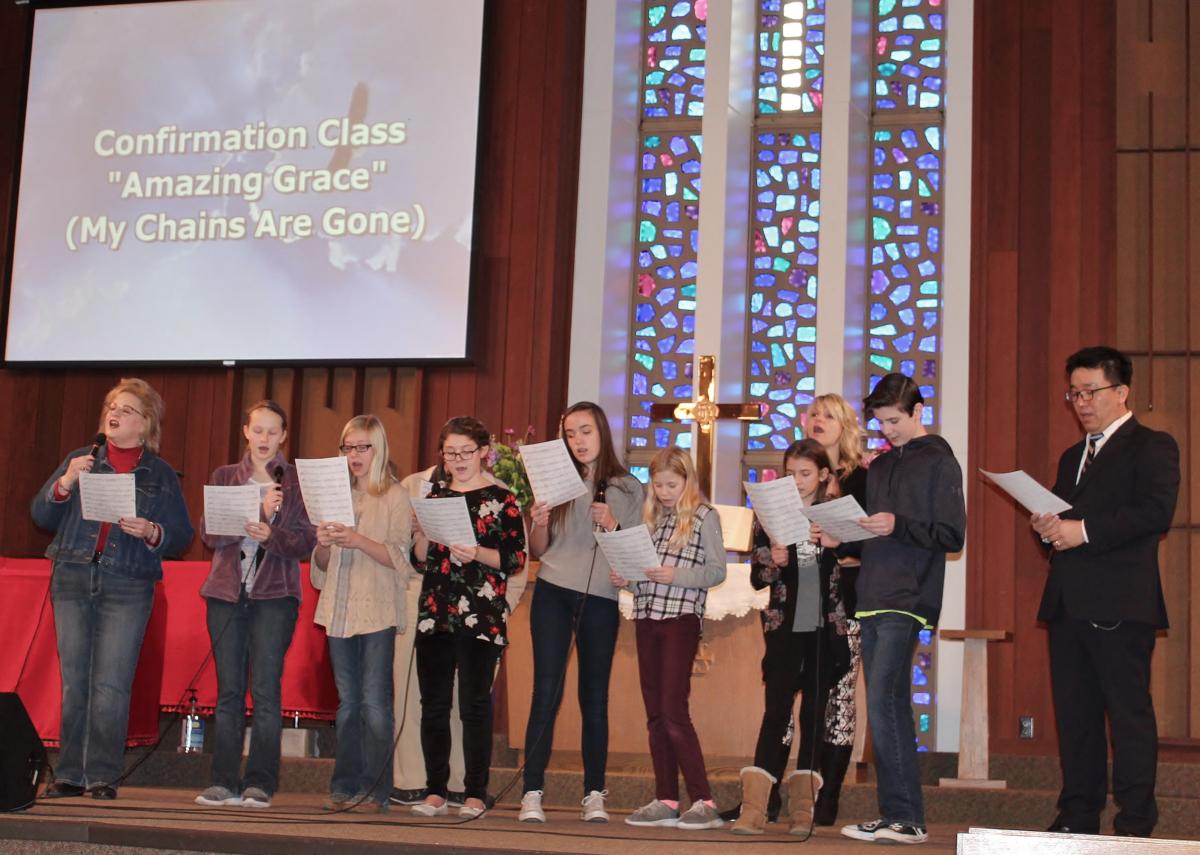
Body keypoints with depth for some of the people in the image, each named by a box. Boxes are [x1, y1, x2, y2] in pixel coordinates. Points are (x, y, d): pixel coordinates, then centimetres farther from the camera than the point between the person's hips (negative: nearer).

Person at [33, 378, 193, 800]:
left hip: (127, 586, -2)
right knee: (73, 680, 2)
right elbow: (41, 515, 9)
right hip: (72, 579, 2)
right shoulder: (80, 460, 13)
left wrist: (151, 532, -13)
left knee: (111, 684, -8)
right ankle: (70, 774, 8)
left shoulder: (161, 474, 9)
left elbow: (182, 536, 6)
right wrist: (65, 482, -7)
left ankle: (103, 776, -2)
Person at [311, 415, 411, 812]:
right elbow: (322, 567, 16)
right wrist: (323, 545, -6)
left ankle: (376, 789, -4)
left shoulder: (396, 497, 0)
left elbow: (400, 557, -9)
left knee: (374, 702, -7)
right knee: (347, 702, 8)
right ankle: (345, 787, 11)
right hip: (340, 610, 5)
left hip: (378, 610, -5)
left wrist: (359, 541, -21)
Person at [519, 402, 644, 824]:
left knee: (595, 696, 2)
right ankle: (532, 793, -7)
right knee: (547, 691, -6)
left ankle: (594, 795, 7)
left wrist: (612, 526, -12)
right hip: (553, 594, 0)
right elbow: (538, 551, 11)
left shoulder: (628, 488, 7)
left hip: (601, 599, 0)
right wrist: (539, 523, -9)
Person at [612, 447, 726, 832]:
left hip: (681, 617, -6)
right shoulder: (652, 517, 15)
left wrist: (674, 575, -19)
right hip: (647, 616, 6)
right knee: (655, 714, 6)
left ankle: (703, 802, -7)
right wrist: (627, 579, -3)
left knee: (673, 712, -11)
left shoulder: (704, 516, -1)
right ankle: (666, 801, 11)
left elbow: (717, 571, -7)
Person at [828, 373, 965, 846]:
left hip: (907, 600, -8)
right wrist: (841, 540, 5)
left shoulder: (938, 462, -2)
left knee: (884, 701, -15)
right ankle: (894, 816, 12)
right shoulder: (879, 467, 20)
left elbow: (952, 535, -9)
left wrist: (898, 526, -19)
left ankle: (906, 817, -12)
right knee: (888, 708, 8)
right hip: (872, 599, 8)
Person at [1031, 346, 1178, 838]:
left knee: (1129, 711, -6)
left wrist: (1083, 531, -18)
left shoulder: (1152, 447, -1)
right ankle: (1078, 817, 14)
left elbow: (1156, 512, -16)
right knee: (1074, 713, 8)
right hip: (1068, 604, 8)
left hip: (1120, 603, -8)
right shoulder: (1072, 457, 24)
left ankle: (1135, 823, -3)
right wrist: (1048, 529, 3)